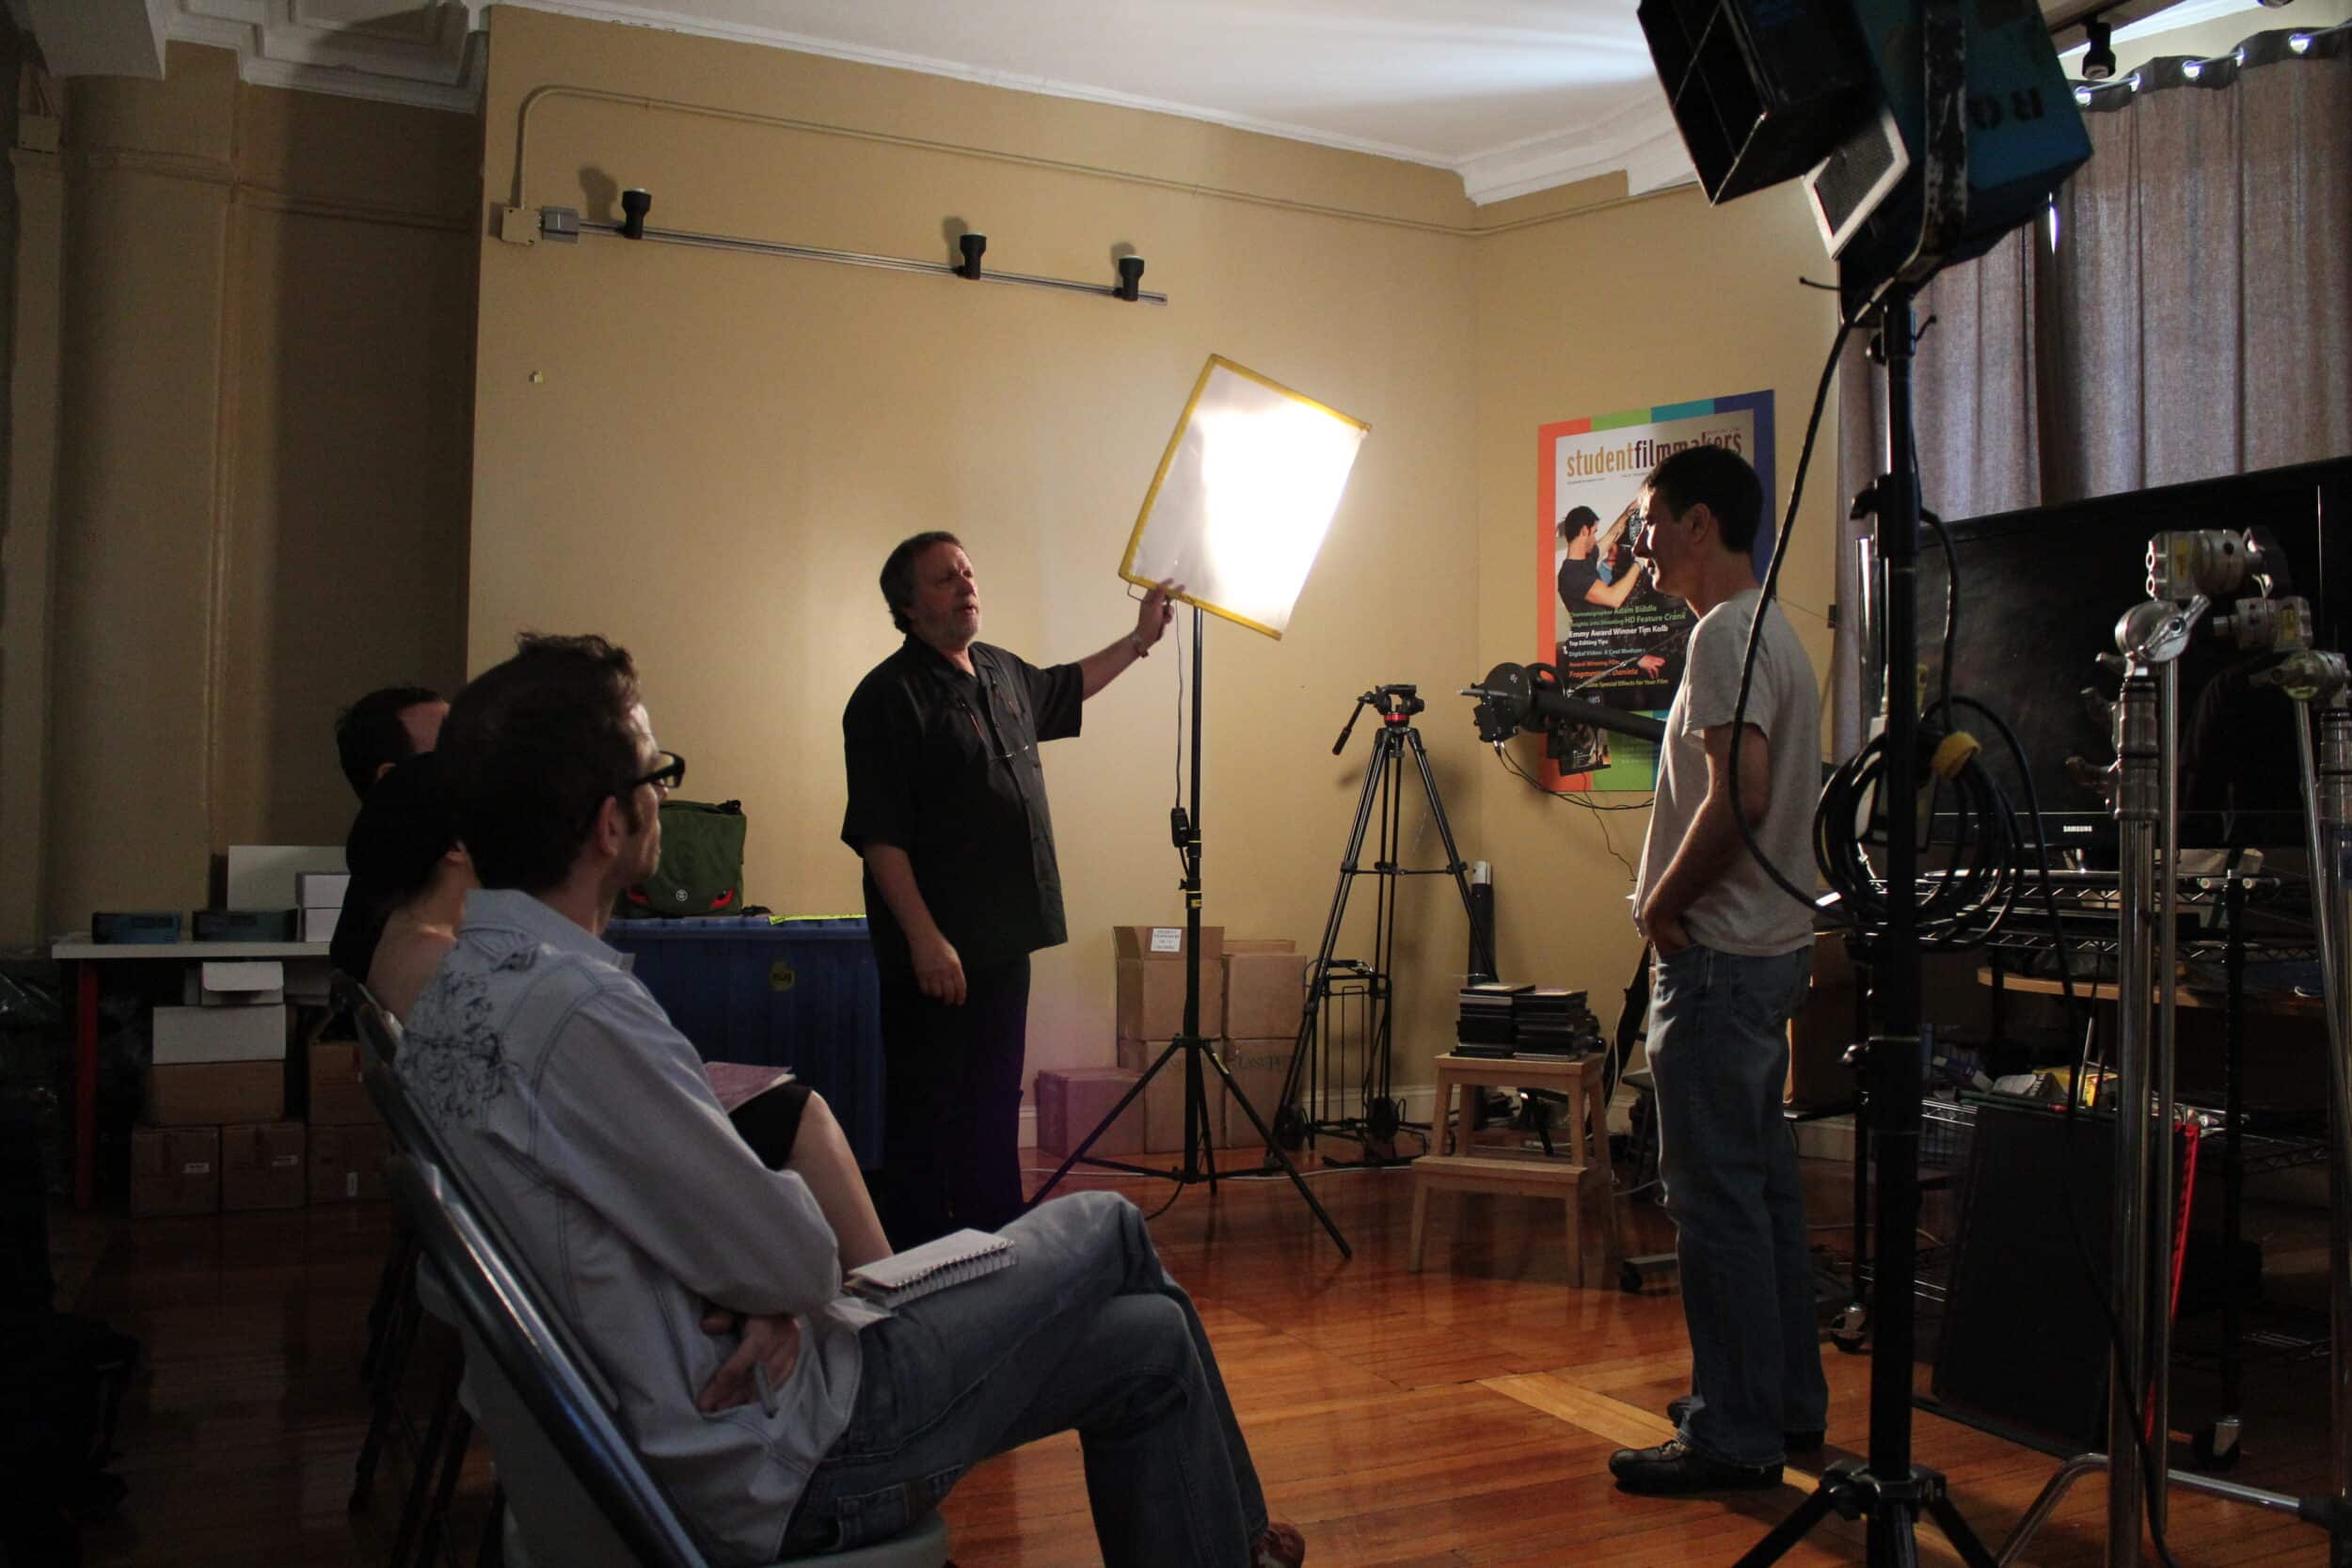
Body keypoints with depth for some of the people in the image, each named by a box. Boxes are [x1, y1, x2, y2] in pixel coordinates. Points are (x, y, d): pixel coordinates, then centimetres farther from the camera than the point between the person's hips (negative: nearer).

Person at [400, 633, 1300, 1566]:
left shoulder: (457, 986, 3)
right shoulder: (569, 1004, -29)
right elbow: (792, 1257, -23)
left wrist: (770, 1296, -9)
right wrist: (785, 1297, -1)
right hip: (774, 1465, -9)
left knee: (1149, 1341, 15)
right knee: (1110, 1231, 6)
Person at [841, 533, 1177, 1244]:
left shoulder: (1000, 671, 13)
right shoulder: (888, 697, -14)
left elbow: (1065, 687, 36)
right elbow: (878, 836, -19)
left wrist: (1139, 639, 33)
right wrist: (924, 939, -24)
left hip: (1002, 941, 9)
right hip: (936, 953, -9)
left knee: (993, 1108, 17)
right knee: (928, 1115, -1)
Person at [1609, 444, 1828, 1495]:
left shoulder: (1727, 634, -15)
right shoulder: (1775, 633, 17)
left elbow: (1740, 795, -26)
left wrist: (1662, 903, -14)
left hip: (1718, 958, -11)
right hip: (1772, 947, 11)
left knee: (1718, 1198, -4)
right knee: (1764, 1182, 16)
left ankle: (1735, 1436, 4)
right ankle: (1788, 1402, 27)